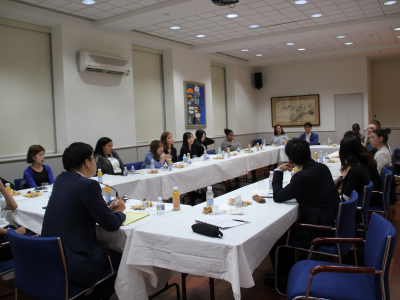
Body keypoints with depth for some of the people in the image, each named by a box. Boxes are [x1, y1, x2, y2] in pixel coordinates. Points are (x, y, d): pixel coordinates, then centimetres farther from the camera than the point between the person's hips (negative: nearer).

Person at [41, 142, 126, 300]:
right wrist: (119, 212, 8)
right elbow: (111, 224, -13)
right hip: (73, 263, -8)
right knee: (121, 257, 12)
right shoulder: (88, 185, -19)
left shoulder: (60, 180, 7)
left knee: (109, 248, 25)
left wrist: (108, 208, 15)